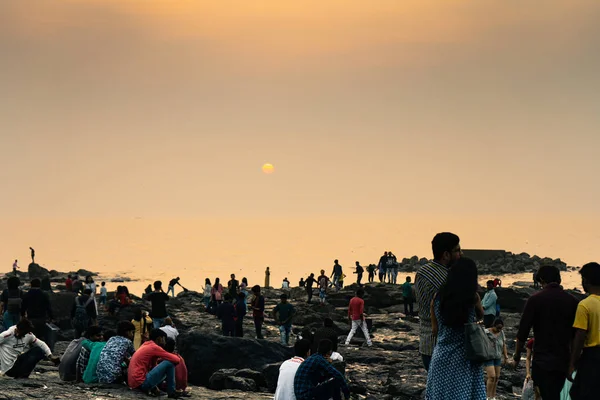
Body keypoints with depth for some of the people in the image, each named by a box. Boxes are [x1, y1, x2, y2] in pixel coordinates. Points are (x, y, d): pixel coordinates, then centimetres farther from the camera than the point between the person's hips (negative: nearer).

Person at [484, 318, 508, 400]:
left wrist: (506, 357, 10)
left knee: (497, 378, 3)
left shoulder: (501, 332, 7)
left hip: (498, 358, 6)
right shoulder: (486, 332, -11)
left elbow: (504, 345, 13)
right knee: (492, 376, -14)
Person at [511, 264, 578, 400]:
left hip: (543, 360, -4)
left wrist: (516, 356, 5)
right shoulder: (572, 301, 2)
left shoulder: (535, 299, -7)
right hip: (563, 361, 4)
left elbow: (523, 332, -7)